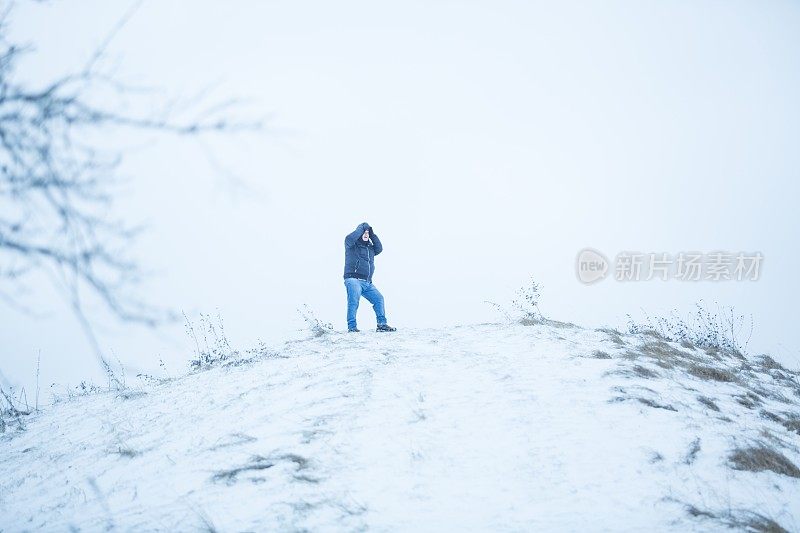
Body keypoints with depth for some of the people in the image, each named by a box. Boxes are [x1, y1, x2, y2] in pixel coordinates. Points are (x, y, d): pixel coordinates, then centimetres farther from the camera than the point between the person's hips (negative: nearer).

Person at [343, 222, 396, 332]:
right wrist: (362, 228, -6)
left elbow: (379, 249, 9)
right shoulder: (352, 245, 5)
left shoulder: (370, 247, 24)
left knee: (379, 298, 4)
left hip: (367, 283, 7)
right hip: (353, 279, -7)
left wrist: (372, 234, 6)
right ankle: (352, 326, -24)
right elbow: (349, 239, -17)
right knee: (354, 300, -24)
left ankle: (382, 324, 9)